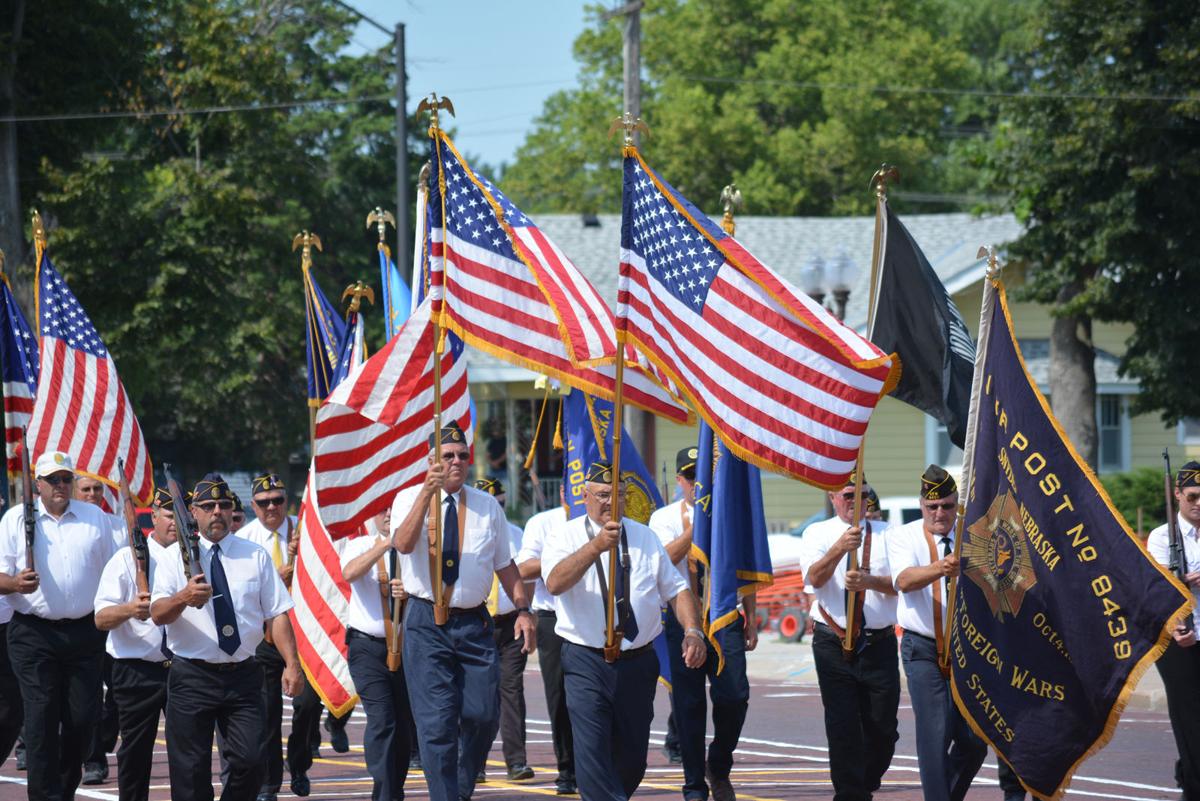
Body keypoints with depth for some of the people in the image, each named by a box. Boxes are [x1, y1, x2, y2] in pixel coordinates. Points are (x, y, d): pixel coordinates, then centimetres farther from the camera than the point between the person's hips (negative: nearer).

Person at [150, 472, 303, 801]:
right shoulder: (175, 556, 3)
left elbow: (277, 613, 6)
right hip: (192, 677, -1)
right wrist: (184, 597, -31)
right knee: (190, 773, 0)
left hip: (243, 676, 2)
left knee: (251, 761, -9)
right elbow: (158, 614, -9)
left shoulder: (255, 556, 10)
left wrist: (291, 664, -5)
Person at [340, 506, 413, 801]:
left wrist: (410, 594, -18)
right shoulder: (359, 546, 2)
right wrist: (384, 544, -27)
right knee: (381, 720, -14)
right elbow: (350, 573, -20)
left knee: (404, 725, 10)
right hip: (367, 646, -2)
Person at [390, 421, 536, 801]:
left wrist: (523, 609, 4)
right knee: (437, 722, -6)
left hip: (474, 621, 3)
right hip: (426, 623, -3)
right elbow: (404, 544, -20)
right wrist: (427, 493, -29)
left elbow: (505, 565, 15)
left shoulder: (487, 506, 10)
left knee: (483, 715, 1)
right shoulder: (409, 499, 0)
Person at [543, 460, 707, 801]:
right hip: (587, 661, -4)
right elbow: (556, 582, -22)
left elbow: (676, 589, 11)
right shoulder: (564, 537, -1)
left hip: (638, 661, 4)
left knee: (632, 757, 10)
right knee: (592, 749, -17)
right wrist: (597, 546, -36)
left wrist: (692, 631, -8)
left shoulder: (645, 538, 12)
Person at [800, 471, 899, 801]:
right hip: (834, 643, -1)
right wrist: (840, 549, -28)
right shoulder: (818, 533, 5)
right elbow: (814, 578, -12)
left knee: (883, 727, 5)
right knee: (843, 726, -5)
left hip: (879, 643, 2)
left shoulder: (885, 534, 8)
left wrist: (870, 581, -21)